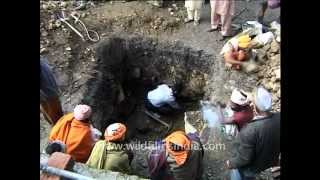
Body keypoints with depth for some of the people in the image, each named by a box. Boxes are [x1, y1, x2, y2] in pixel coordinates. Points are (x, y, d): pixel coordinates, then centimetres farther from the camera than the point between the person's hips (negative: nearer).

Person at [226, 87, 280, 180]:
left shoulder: (250, 130, -41)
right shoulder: (278, 118, -23)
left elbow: (244, 159, -28)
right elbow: (275, 141, -4)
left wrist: (231, 163, -10)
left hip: (250, 166, -5)